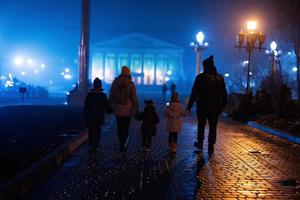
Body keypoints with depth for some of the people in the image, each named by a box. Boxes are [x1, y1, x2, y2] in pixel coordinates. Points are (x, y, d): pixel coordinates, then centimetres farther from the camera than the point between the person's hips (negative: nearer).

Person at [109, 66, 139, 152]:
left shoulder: (115, 82, 0)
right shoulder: (130, 84, -9)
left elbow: (111, 95, 6)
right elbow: (134, 98, -8)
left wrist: (110, 106, 16)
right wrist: (136, 109, -1)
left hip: (117, 109, 3)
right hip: (127, 109, -3)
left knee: (120, 127, 14)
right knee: (125, 127, 5)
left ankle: (121, 144, 19)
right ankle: (123, 146, 2)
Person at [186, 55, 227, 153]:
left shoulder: (200, 77, -10)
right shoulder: (220, 78, 3)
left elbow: (194, 93, -10)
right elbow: (224, 93, 7)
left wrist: (189, 106, -5)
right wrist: (223, 105, 16)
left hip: (203, 106, -2)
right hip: (215, 107, 3)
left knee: (201, 125, 16)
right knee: (213, 126, 9)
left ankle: (200, 143, 27)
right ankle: (211, 145, 8)